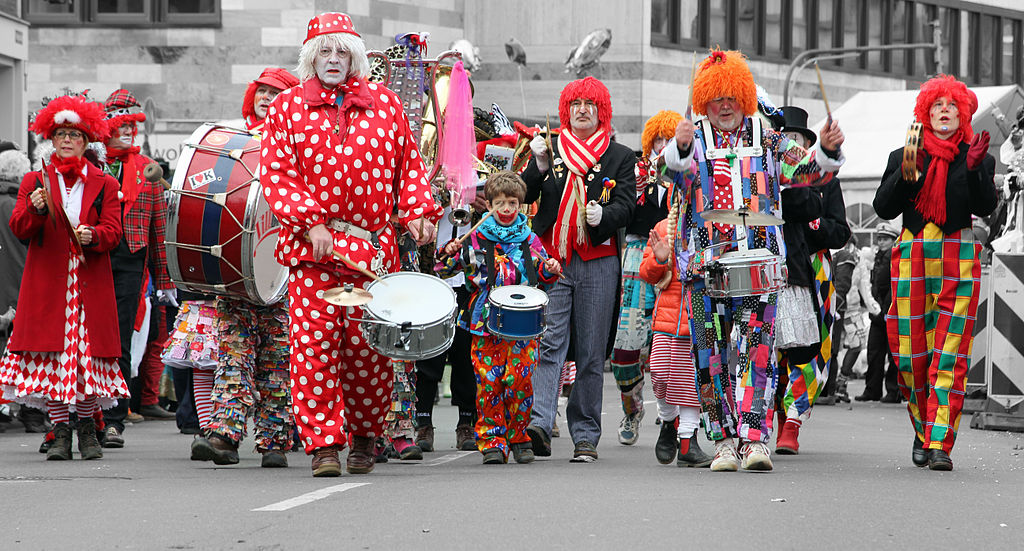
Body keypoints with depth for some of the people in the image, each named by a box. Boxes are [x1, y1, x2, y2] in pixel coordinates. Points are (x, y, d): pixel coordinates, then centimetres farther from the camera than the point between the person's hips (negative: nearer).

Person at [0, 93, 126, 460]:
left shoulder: (104, 185, 11)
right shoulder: (35, 182, 11)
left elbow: (113, 232, 3)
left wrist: (93, 235, -19)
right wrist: (36, 209, -20)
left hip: (91, 285, 0)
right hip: (48, 283, 0)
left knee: (89, 353, -3)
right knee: (53, 353, -5)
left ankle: (87, 425, 8)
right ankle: (60, 431, -1)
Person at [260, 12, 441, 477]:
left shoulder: (385, 104, 12)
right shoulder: (287, 108, 7)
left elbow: (409, 165, 17)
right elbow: (275, 175, 0)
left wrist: (417, 212, 0)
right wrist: (310, 222, -12)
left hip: (374, 246, 1)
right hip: (312, 245, -1)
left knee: (368, 348, 2)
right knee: (314, 344, -10)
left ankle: (365, 436, 21)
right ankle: (323, 443, -6)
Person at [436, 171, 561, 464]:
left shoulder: (530, 241, 10)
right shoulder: (476, 239, 5)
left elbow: (542, 279, 20)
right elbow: (445, 271, 6)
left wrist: (550, 270, -1)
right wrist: (450, 254, -13)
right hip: (485, 325, -1)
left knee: (519, 381, -4)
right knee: (488, 382, -4)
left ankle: (518, 438, 10)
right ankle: (492, 439, 3)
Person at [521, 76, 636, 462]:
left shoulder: (620, 157, 11)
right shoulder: (549, 149, 14)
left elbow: (627, 205, 1)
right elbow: (524, 197, 9)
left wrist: (604, 216, -20)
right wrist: (540, 167, -8)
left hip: (598, 262, 0)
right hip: (551, 259, 0)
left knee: (591, 353, 3)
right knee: (548, 343, -13)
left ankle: (585, 436, 8)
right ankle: (538, 423, -23)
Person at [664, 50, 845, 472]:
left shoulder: (768, 142, 11)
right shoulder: (695, 141, 8)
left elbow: (806, 171, 3)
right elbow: (675, 166, -12)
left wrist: (826, 150, -17)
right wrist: (680, 147, -35)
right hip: (705, 263, 1)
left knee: (754, 348, -11)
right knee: (711, 353, 2)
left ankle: (755, 437, -16)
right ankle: (723, 439, 10)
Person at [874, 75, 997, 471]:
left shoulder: (976, 158, 9)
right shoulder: (902, 158, 13)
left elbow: (986, 207, -4)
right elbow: (883, 208, 6)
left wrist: (975, 169, -19)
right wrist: (906, 175, -9)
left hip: (959, 261, -2)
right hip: (911, 259, 2)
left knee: (949, 357, -10)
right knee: (911, 354, 0)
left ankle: (939, 443, -12)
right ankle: (923, 428, 22)